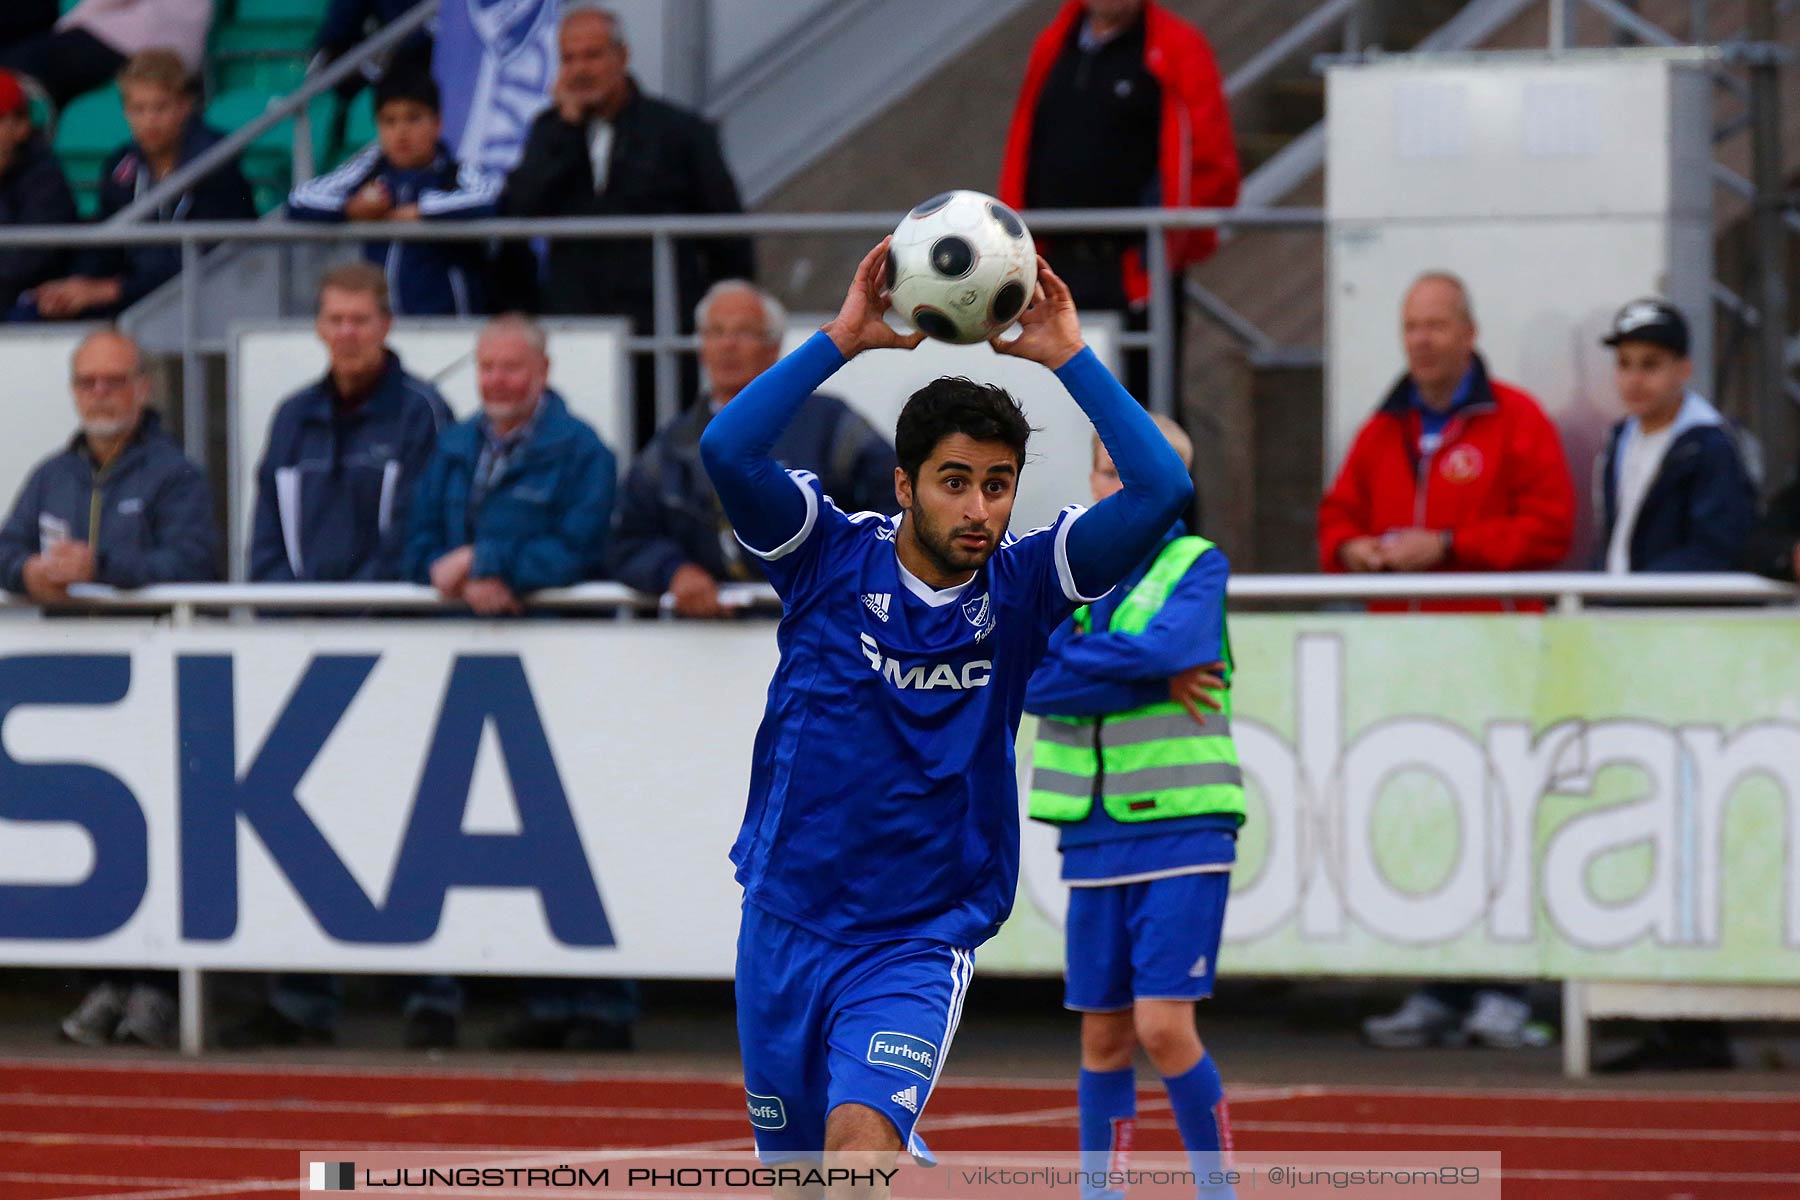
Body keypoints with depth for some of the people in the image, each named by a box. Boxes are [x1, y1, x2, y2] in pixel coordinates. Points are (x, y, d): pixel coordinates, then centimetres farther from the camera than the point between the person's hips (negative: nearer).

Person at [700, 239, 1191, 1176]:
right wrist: (844, 338, -24)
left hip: (922, 941, -2)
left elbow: (1160, 492, -16)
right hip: (785, 923, 2)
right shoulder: (833, 560, -7)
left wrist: (1068, 356, -18)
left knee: (860, 1143, -24)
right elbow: (727, 452, -23)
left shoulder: (1021, 585, -5)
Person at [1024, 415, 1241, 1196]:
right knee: (1103, 1034, 8)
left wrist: (1074, 662, -8)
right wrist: (1155, 681, -13)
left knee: (1162, 1025, -11)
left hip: (1182, 830, -4)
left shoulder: (1199, 566, -1)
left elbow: (1166, 646, -20)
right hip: (1092, 833, 4)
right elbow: (1032, 681, -7)